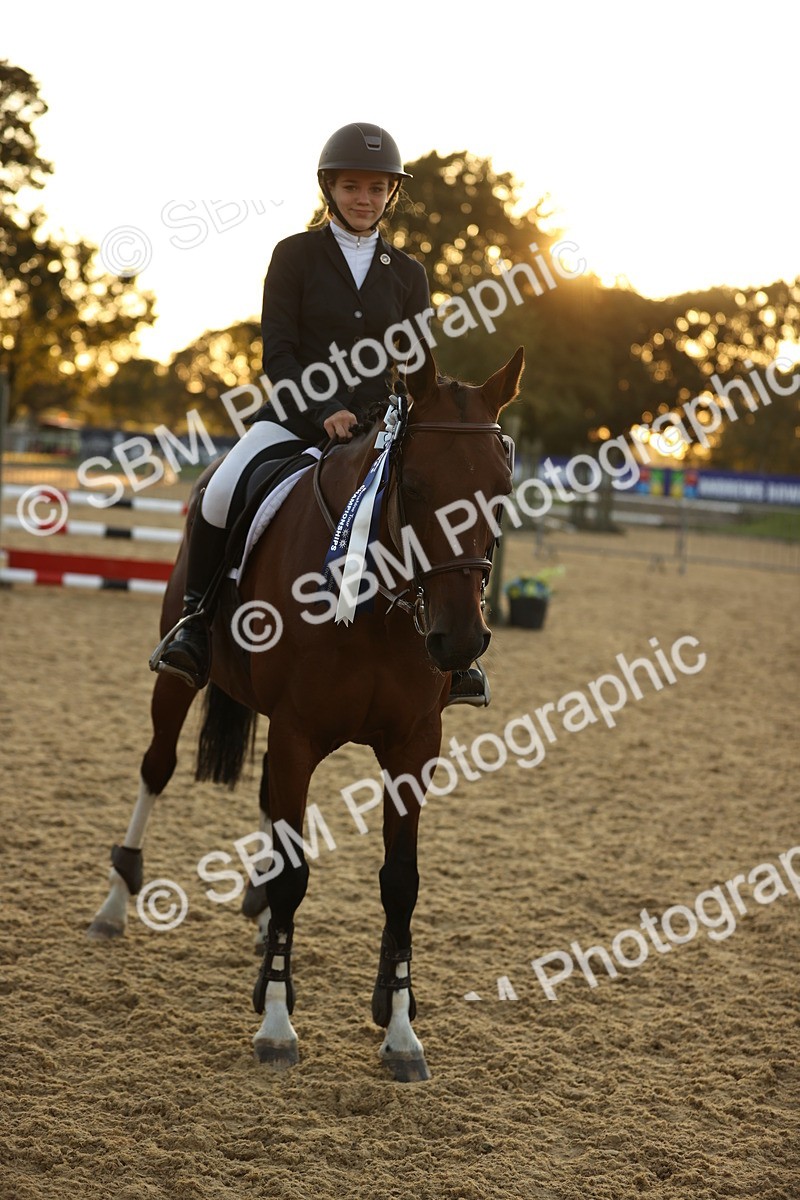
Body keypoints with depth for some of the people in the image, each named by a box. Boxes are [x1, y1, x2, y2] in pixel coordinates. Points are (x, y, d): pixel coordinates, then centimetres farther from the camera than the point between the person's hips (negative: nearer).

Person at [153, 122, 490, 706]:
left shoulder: (407, 274, 11)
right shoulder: (295, 255, 2)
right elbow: (277, 356, -4)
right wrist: (325, 412, -19)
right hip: (295, 416, -2)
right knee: (221, 494, -30)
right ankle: (196, 624, -9)